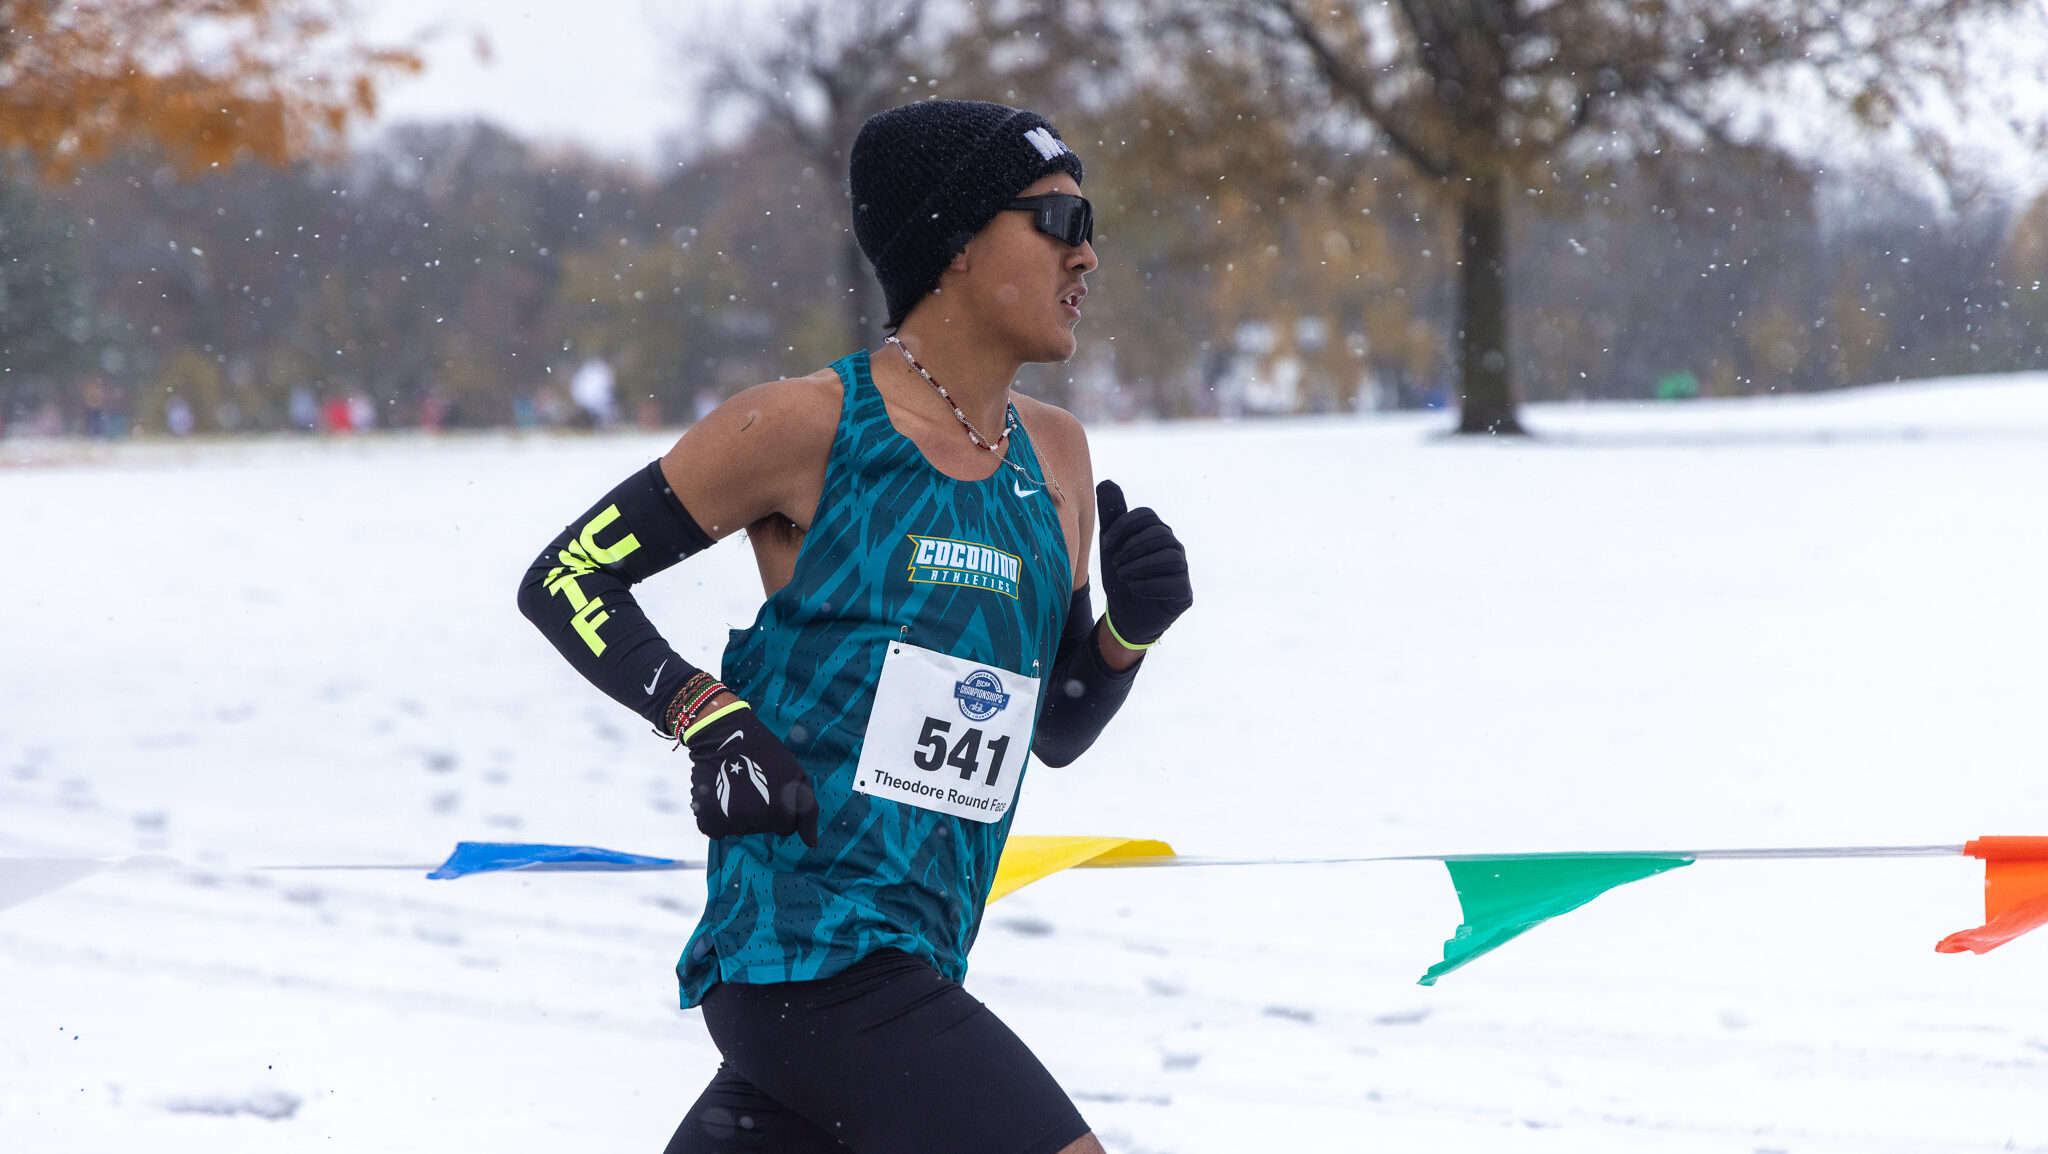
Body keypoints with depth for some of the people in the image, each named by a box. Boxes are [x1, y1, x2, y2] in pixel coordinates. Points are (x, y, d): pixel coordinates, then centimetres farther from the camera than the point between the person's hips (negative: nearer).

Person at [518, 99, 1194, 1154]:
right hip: (803, 943, -8)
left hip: (915, 964, 8)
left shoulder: (1054, 457, 13)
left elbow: (1054, 730, 21)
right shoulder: (808, 428, -7)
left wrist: (1130, 631, 2)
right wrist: (707, 718, -13)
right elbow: (566, 579, 0)